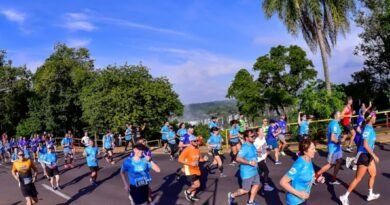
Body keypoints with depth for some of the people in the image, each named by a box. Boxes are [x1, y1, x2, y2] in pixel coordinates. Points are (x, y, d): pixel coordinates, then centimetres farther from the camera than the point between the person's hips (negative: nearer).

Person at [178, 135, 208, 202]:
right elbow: (180, 160, -20)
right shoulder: (187, 150, -19)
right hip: (189, 171, -7)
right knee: (197, 184, -11)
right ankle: (187, 192, 15)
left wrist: (203, 159, -7)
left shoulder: (197, 149, 3)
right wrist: (191, 163, -27)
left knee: (197, 184, 14)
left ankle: (192, 196, 38)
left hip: (196, 170, 7)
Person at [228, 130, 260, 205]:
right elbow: (238, 158, -32)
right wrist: (249, 162, -29)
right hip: (247, 172, -9)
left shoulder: (252, 146, 4)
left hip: (254, 171, 9)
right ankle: (232, 195, 26)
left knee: (256, 185, 16)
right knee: (246, 190, 3)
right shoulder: (245, 147, -25)